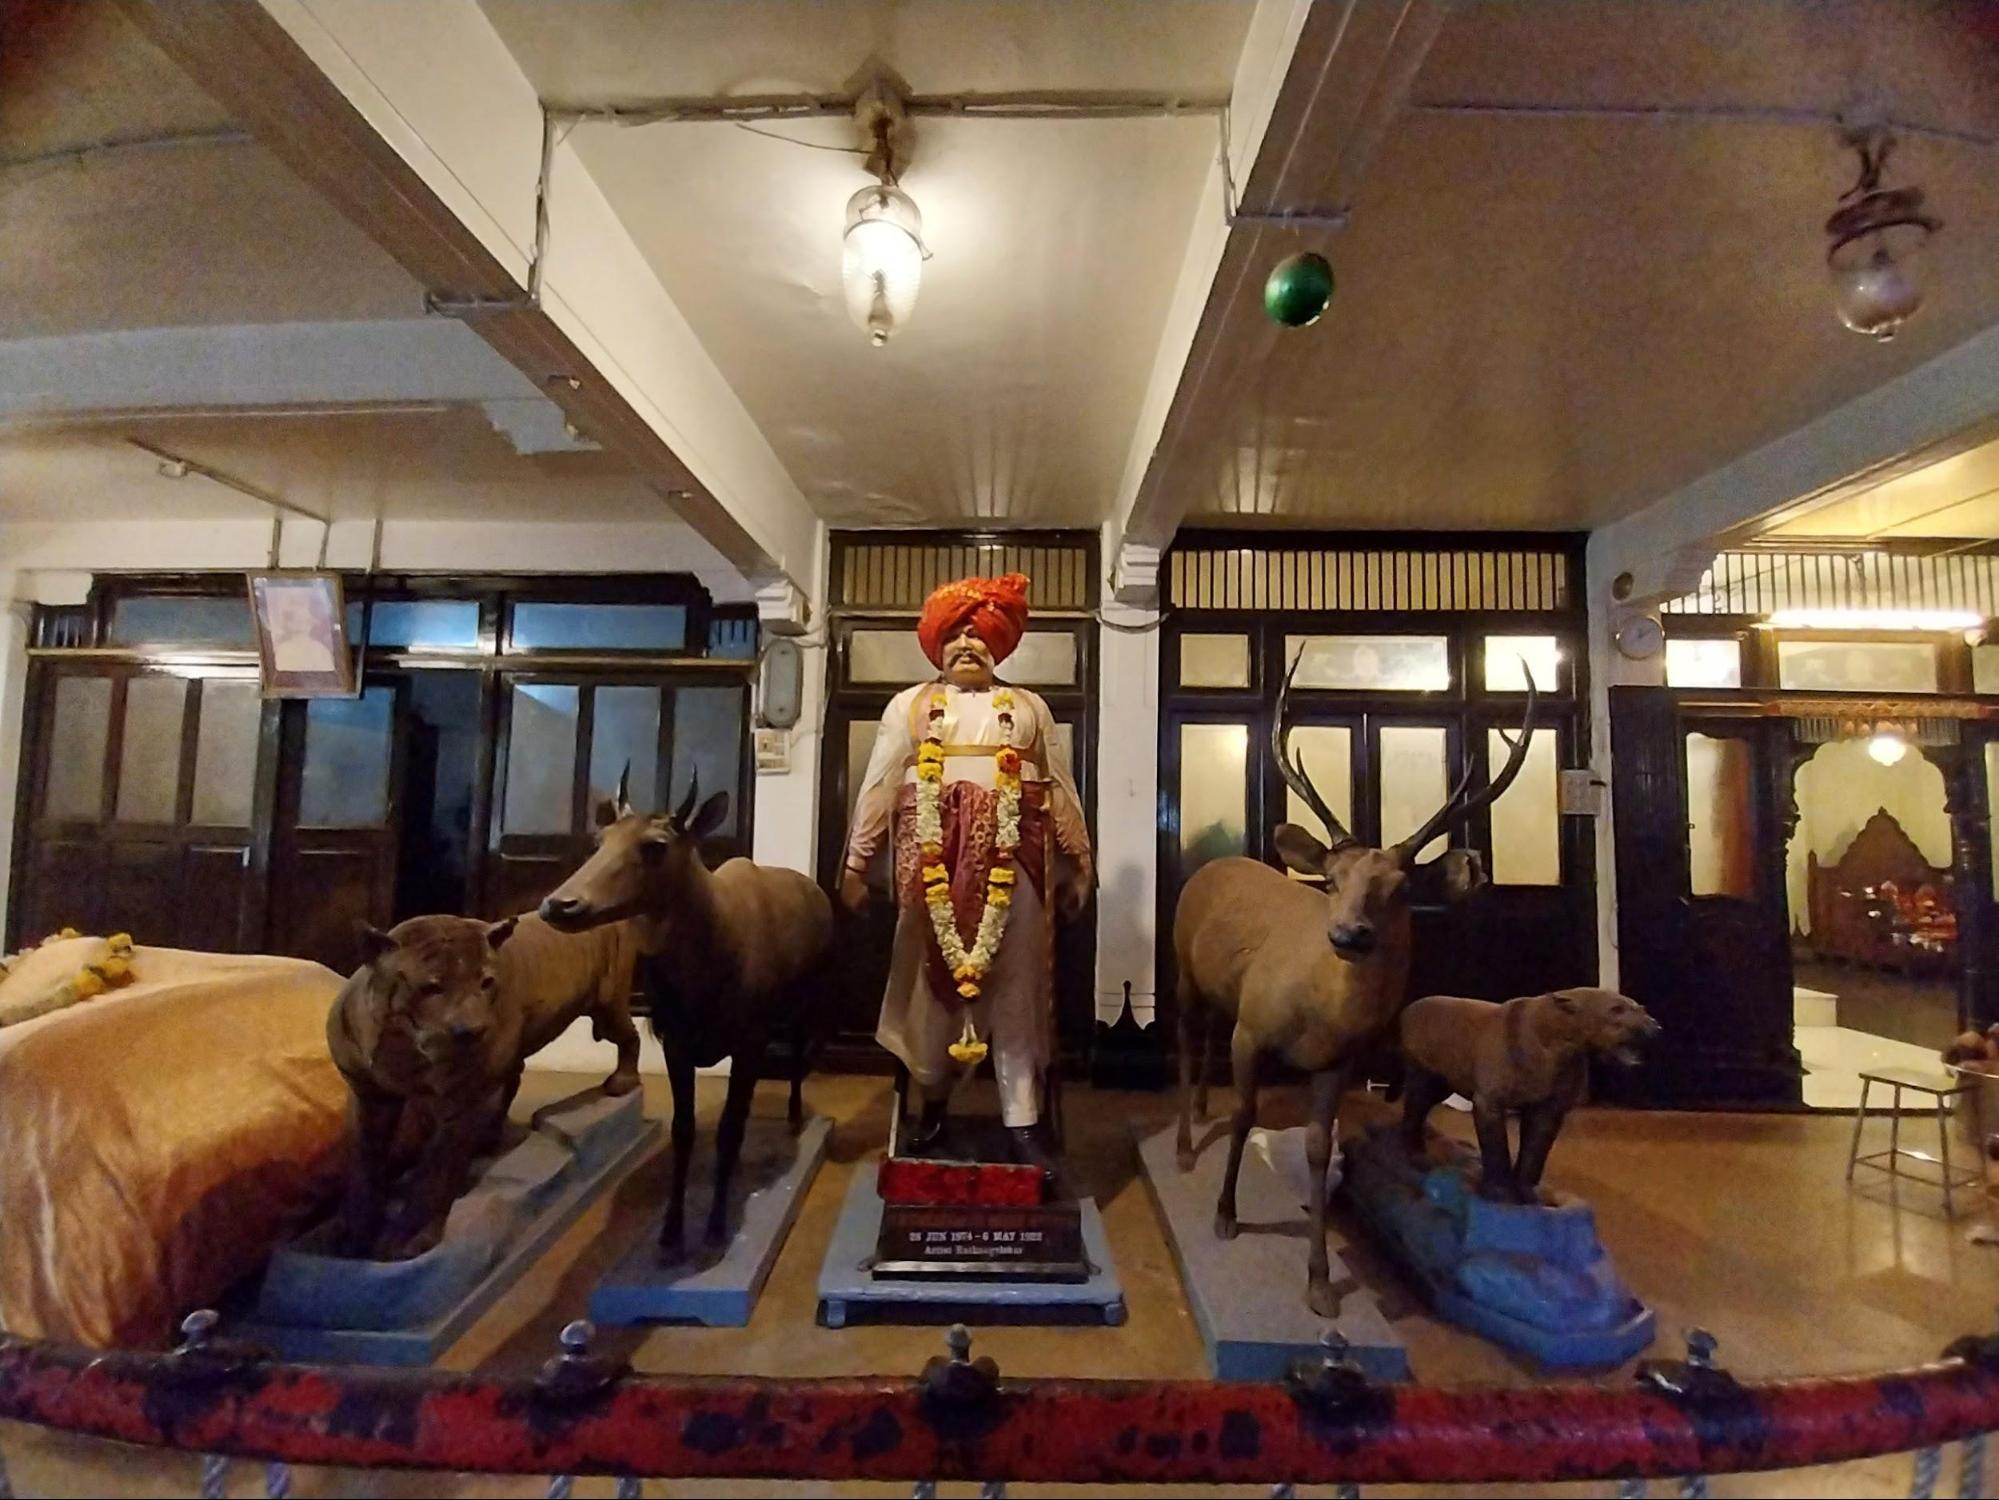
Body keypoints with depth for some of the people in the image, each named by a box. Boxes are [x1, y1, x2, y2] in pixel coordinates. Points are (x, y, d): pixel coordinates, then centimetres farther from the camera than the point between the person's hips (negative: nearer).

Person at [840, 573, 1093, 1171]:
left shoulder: (1028, 708, 16)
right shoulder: (910, 705, 13)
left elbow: (1060, 791, 13)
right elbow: (877, 787, 8)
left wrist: (1075, 866, 9)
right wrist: (855, 864, 2)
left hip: (1009, 863, 0)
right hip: (933, 861, 0)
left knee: (1014, 992, 1)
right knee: (933, 983, 7)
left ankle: (1022, 1121, 8)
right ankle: (933, 1101, 25)